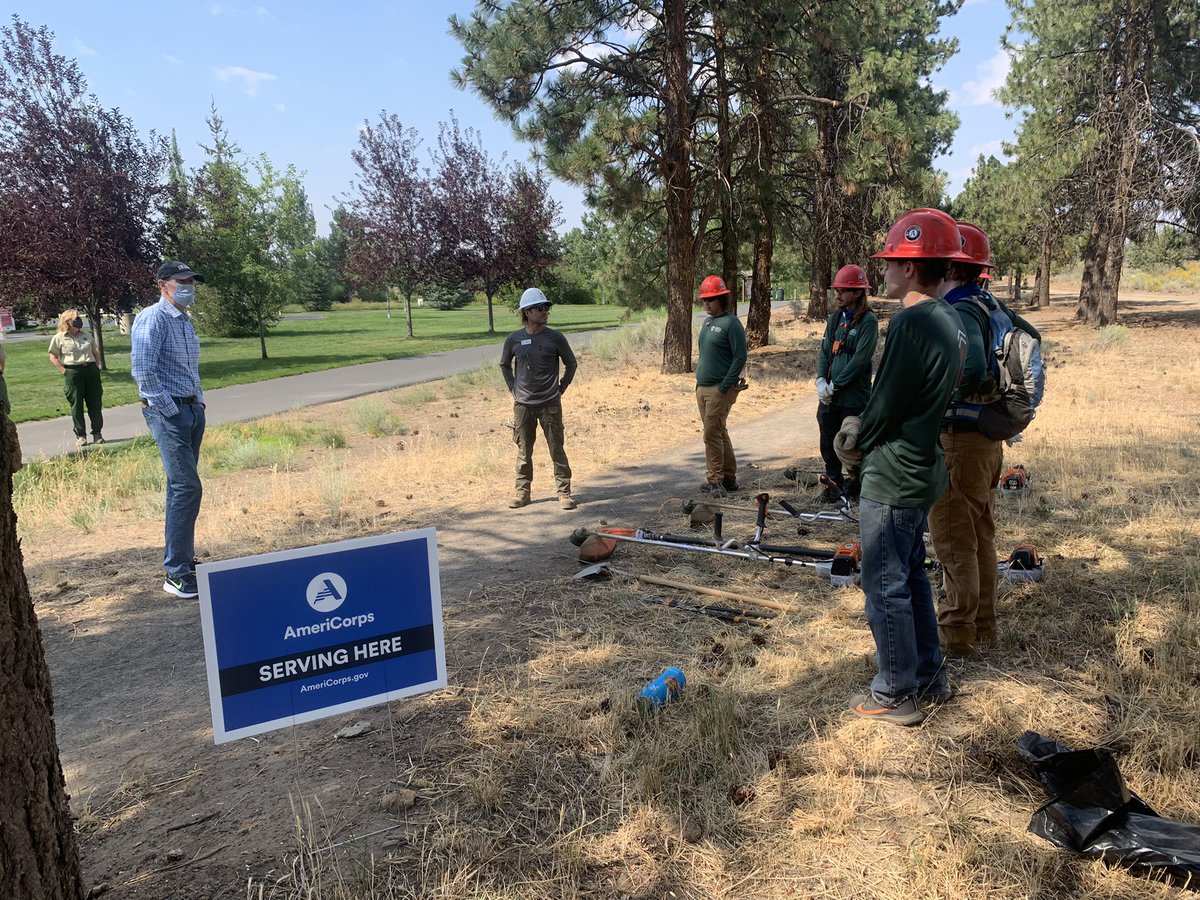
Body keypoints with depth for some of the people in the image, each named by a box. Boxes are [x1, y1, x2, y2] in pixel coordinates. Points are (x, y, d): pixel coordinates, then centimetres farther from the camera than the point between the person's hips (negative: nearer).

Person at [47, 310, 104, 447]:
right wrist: (64, 371, -7)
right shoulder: (59, 338, 1)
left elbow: (96, 352, 21)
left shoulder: (87, 336, 14)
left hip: (91, 370, 4)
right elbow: (53, 357, 2)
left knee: (95, 404, 3)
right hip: (73, 373, -3)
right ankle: (80, 436, 7)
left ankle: (97, 434, 10)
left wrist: (97, 367, 9)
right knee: (76, 405, 0)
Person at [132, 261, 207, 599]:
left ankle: (184, 560, 21)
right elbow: (142, 371, -19)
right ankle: (176, 574, -7)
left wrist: (199, 401, 14)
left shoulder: (185, 322, 16)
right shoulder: (152, 318, -11)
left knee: (182, 488, 13)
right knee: (187, 487, -13)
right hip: (167, 413, -8)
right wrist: (170, 410, -17)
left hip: (192, 410, 9)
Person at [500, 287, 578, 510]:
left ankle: (564, 492, 10)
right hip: (523, 405, 2)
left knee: (557, 450, 2)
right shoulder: (514, 340, 0)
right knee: (524, 451, 9)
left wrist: (561, 389, 5)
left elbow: (571, 364, 9)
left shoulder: (555, 338, -4)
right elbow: (504, 365, 17)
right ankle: (522, 492, 19)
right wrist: (513, 389, 10)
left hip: (550, 404, -1)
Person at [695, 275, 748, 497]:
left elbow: (740, 357, -15)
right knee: (719, 433, 13)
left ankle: (714, 481, -2)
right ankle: (729, 479, 21)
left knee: (712, 434, -10)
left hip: (720, 389, -9)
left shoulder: (731, 323, -11)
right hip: (702, 388, 9)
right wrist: (699, 383, 15)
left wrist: (724, 387, -18)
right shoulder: (707, 322, 15)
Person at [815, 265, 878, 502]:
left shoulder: (868, 321, -10)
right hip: (829, 395, 6)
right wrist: (821, 380, -4)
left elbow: (860, 359, -16)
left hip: (854, 396, -6)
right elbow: (825, 351, 11)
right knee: (828, 444, 12)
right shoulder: (835, 317, 11)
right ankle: (834, 484, 26)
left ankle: (856, 486, 20)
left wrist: (835, 384, -15)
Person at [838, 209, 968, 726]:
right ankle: (929, 677, 34)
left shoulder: (911, 323, -22)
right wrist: (862, 428, 6)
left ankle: (896, 695, 17)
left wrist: (857, 443, -1)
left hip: (892, 481, -10)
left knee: (885, 588, 3)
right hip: (921, 473, 10)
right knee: (911, 577, 21)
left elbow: (885, 403, -18)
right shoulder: (949, 322, 9)